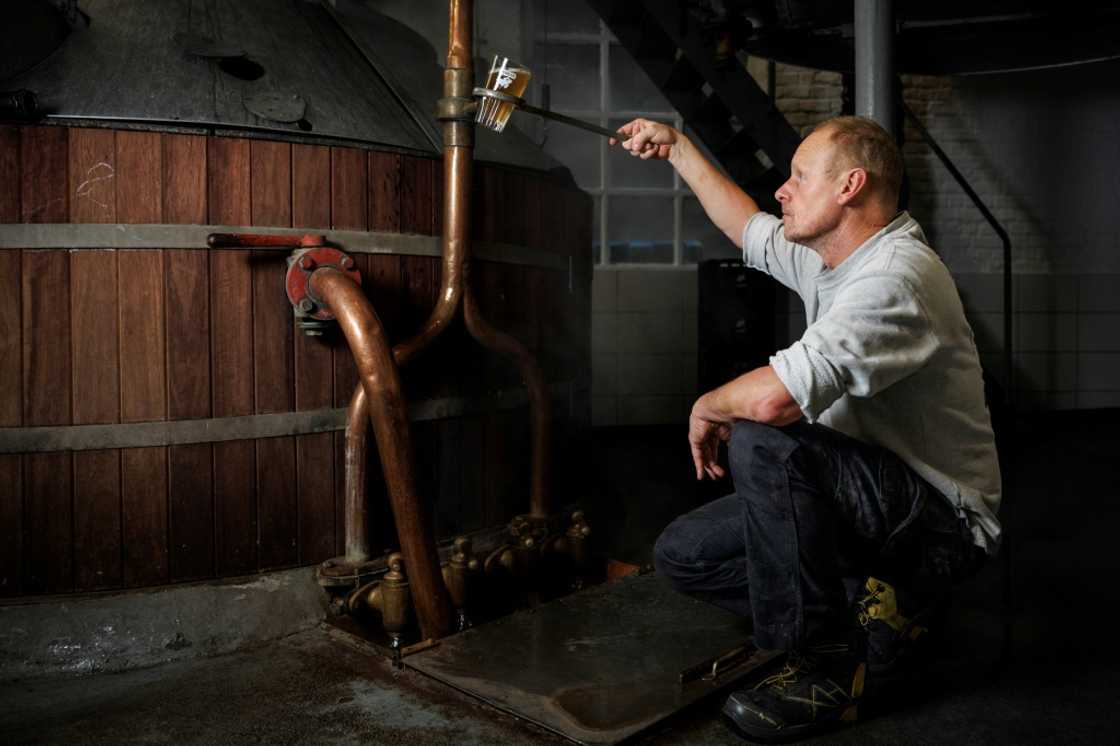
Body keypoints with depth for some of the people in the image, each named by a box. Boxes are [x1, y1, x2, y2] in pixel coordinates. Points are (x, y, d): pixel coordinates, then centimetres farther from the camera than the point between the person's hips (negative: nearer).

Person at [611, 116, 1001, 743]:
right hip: (879, 501, 9)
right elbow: (750, 229, 25)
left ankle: (830, 665, -18)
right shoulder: (835, 260, 6)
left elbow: (774, 397, -38)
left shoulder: (897, 274, -25)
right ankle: (877, 611, 3)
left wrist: (708, 408, -16)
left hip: (943, 523, -9)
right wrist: (677, 148, 29)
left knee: (764, 439, -34)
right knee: (682, 552, 1)